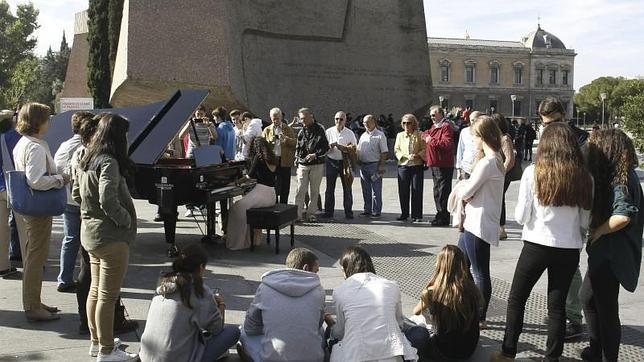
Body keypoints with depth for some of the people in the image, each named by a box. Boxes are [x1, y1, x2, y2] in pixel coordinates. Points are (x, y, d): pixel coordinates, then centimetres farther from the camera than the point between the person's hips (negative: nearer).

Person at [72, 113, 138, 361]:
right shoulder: (109, 162, -20)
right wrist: (127, 221, -14)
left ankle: (97, 341, 31)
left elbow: (76, 193, 17)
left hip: (90, 231, 10)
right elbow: (108, 201, -27)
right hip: (111, 236, -10)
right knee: (108, 296, -1)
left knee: (95, 290, 19)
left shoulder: (86, 160, 9)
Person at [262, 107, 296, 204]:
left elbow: (295, 142, 0)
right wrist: (270, 141, -11)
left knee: (285, 188, 2)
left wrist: (286, 138, -17)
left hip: (285, 161, 0)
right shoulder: (267, 130, 13)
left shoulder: (288, 129, 10)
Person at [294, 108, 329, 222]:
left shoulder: (319, 129, -2)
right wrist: (297, 159, 9)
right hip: (303, 165, 2)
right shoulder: (301, 132, 10)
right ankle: (297, 214, -1)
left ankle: (311, 214, 13)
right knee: (300, 190, -5)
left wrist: (315, 155, -17)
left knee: (314, 191, 5)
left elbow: (326, 147, -4)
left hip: (317, 164, -2)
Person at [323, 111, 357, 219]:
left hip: (345, 162, 0)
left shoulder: (349, 133, 3)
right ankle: (328, 211, 10)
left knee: (347, 188, 2)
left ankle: (348, 212, 9)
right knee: (330, 188, 4)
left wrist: (342, 147, -16)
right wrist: (329, 146, -18)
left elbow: (353, 148, -2)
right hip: (331, 161, 1)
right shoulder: (329, 132, 5)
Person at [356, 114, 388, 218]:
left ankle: (376, 211, 2)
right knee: (366, 190, 11)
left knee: (376, 190, -2)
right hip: (363, 166, 6)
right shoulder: (363, 135, 16)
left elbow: (384, 152, -8)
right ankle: (367, 210, 20)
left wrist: (381, 166, -14)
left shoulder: (380, 135, -4)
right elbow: (358, 150, 21)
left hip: (375, 165, -6)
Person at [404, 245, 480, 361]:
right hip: (469, 349, 4)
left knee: (412, 332, 20)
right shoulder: (472, 290, -15)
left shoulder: (431, 292, -22)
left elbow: (416, 312, 0)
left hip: (444, 352, -4)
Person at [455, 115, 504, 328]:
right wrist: (466, 189, -6)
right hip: (475, 223, 10)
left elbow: (465, 192, -18)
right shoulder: (496, 160, 12)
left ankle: (479, 318, 12)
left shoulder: (487, 163, -20)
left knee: (480, 274, 1)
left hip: (479, 225, -10)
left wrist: (462, 189, 2)